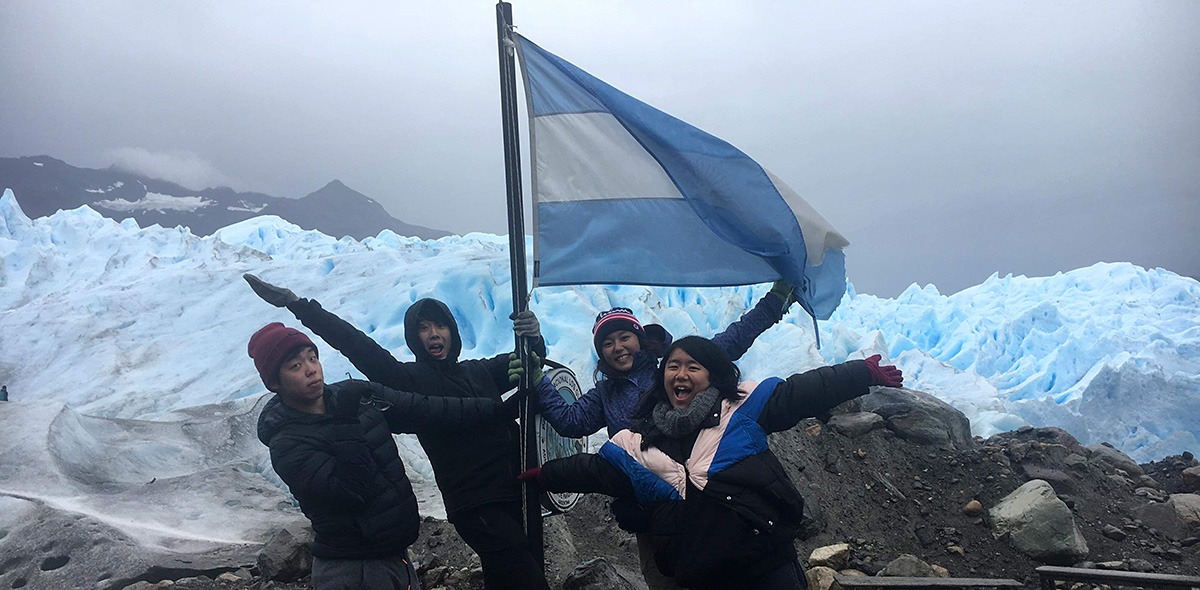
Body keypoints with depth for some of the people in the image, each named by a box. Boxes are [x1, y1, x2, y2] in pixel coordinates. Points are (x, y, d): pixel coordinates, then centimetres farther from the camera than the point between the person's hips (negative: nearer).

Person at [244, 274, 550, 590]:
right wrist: (297, 305, -14)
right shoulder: (411, 378, 0)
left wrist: (533, 337, -7)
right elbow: (358, 346, -7)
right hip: (475, 505, -6)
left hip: (513, 496, 6)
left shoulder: (479, 372, 15)